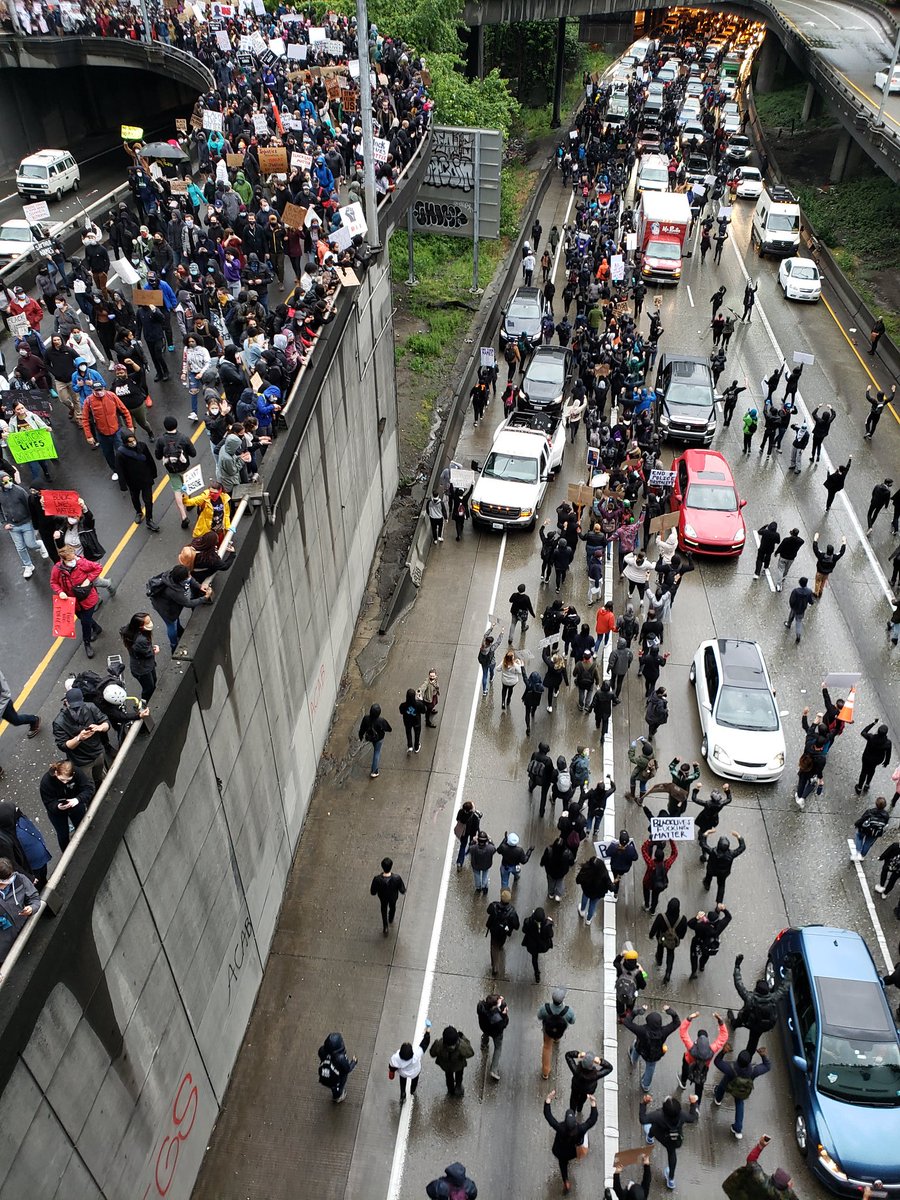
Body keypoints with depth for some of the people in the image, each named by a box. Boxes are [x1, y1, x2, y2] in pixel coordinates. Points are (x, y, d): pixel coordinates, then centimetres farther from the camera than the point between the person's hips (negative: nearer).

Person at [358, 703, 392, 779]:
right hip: (379, 738, -3)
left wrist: (361, 736, 7)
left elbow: (362, 729, -12)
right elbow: (388, 728, -17)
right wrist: (390, 730, 7)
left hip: (369, 737, 3)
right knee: (377, 752, 16)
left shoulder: (366, 718, -29)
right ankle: (374, 771, 22)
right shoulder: (381, 720, -36)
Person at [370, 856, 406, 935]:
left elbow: (373, 893, -21)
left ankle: (385, 928, 41)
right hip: (393, 897, 0)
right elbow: (402, 891, -23)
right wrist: (404, 892, 1)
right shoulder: (397, 878, -39)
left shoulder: (377, 879, -38)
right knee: (392, 907, 34)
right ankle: (391, 920, 62)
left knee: (384, 909, 32)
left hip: (383, 897, 0)